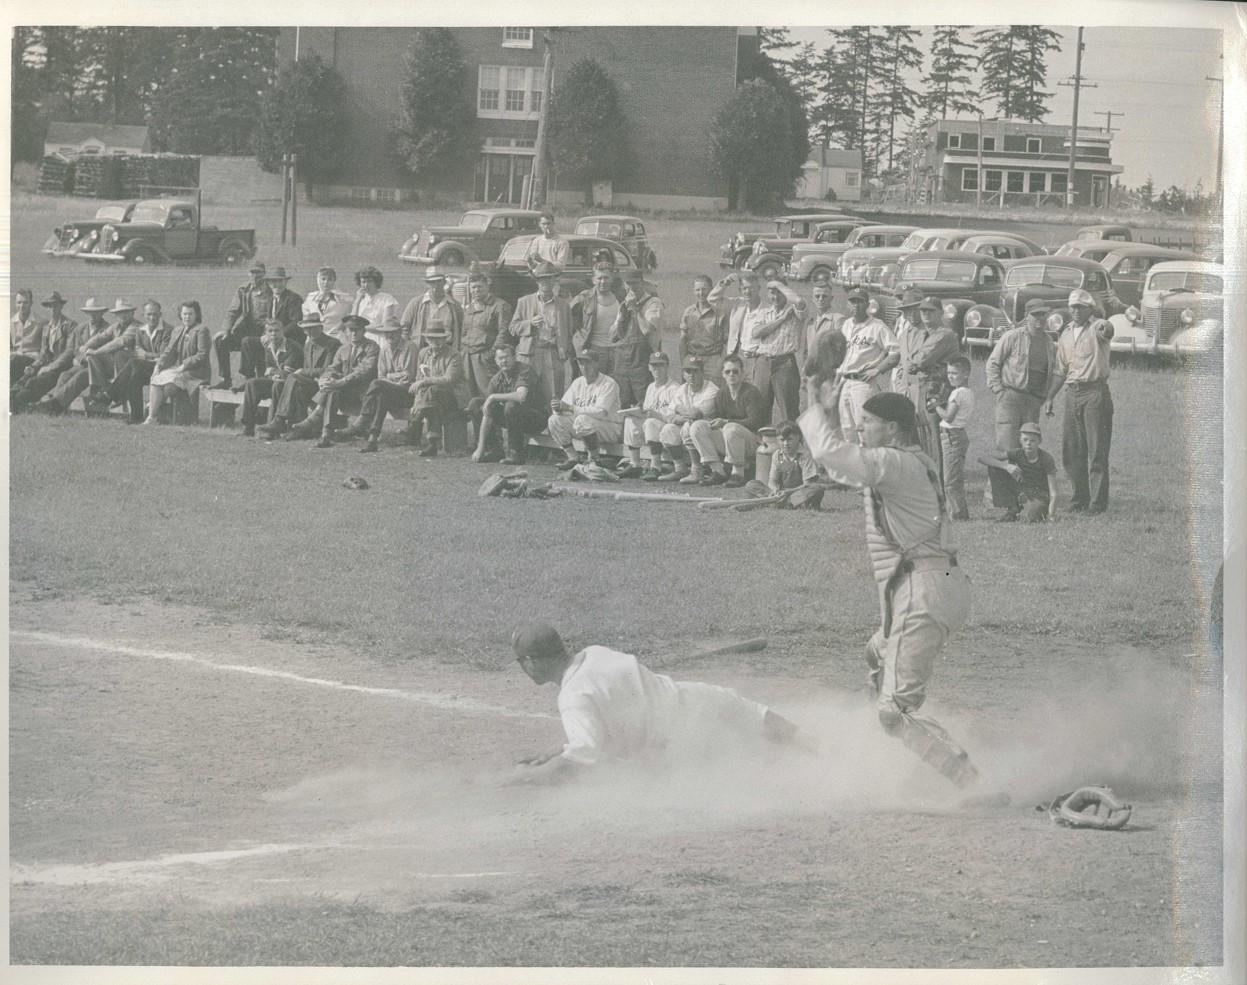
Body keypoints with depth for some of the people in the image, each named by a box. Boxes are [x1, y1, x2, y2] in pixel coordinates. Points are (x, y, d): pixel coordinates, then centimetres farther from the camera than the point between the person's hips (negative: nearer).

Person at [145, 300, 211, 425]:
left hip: (196, 371, -6)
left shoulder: (201, 330, -4)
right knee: (156, 380, -21)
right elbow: (169, 351, 14)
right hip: (176, 368, 6)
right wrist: (159, 365, -4)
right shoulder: (177, 331, 20)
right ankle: (151, 417, -30)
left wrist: (184, 366, -17)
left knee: (170, 385, -30)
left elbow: (202, 355, -12)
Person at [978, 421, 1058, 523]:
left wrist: (1051, 517, -33)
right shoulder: (1018, 454, -9)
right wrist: (1006, 466, -32)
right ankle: (1011, 509, -7)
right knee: (995, 466, -13)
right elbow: (981, 458, -16)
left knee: (1030, 518, -40)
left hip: (1040, 497, -4)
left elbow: (1053, 492, -18)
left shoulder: (1046, 459, -16)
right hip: (1021, 493, 4)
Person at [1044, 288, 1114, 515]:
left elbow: (1107, 329, -32)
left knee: (1097, 450, -6)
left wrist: (1105, 328, -55)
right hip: (1072, 393, 6)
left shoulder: (1096, 328, -5)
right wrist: (1049, 397, 16)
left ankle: (1098, 502, -3)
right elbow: (1059, 371, 22)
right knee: (1071, 450, 7)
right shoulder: (1066, 335, 16)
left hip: (1096, 392, -6)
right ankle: (1081, 498, 19)